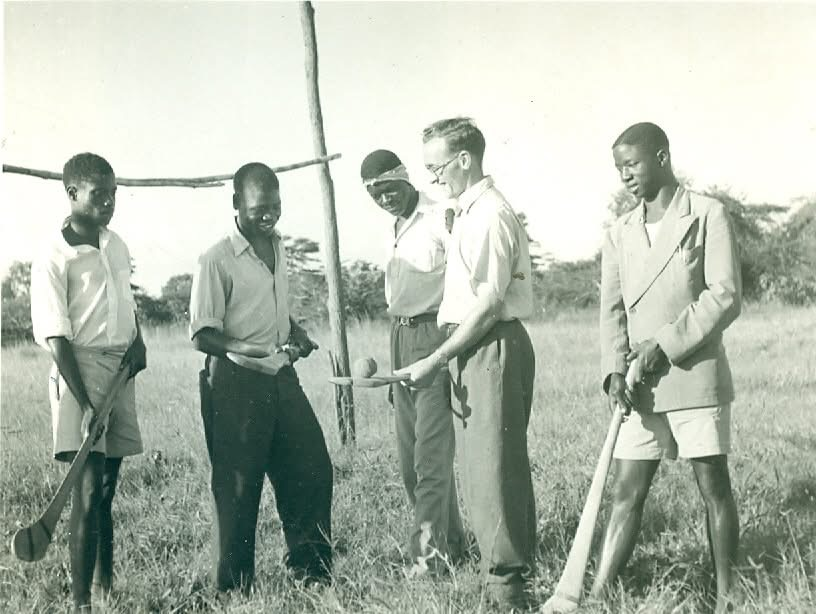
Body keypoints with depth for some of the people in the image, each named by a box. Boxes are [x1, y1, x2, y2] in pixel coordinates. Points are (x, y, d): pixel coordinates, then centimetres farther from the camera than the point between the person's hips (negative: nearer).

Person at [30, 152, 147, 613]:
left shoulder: (116, 245, 11)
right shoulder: (54, 260, -10)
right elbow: (56, 338, -15)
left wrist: (138, 339, 8)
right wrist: (86, 403, -21)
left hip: (120, 372, 6)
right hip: (80, 372, -6)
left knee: (107, 487, 12)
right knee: (89, 488, -12)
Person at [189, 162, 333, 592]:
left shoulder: (278, 248, 11)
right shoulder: (216, 260, -12)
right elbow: (202, 334, -13)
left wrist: (296, 332, 7)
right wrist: (240, 348, -30)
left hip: (280, 378, 7)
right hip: (235, 383, -7)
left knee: (312, 468, 8)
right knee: (239, 485, 0)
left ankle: (309, 567, 24)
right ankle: (234, 587, 14)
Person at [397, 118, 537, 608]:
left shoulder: (491, 215, -14)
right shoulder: (469, 212, 16)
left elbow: (489, 303, -19)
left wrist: (437, 361, -16)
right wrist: (446, 358, 11)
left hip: (492, 347, -10)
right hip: (475, 349, 10)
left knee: (493, 466, -5)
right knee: (481, 463, 15)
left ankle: (507, 582, 3)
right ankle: (514, 565, 26)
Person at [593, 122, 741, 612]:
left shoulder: (708, 216, -2)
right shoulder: (620, 234, 13)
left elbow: (726, 295, -9)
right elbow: (612, 309, 8)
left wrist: (666, 344, -14)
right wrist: (615, 370, -7)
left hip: (697, 375, -4)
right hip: (640, 384, 4)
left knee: (714, 486, 3)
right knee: (626, 492, 3)